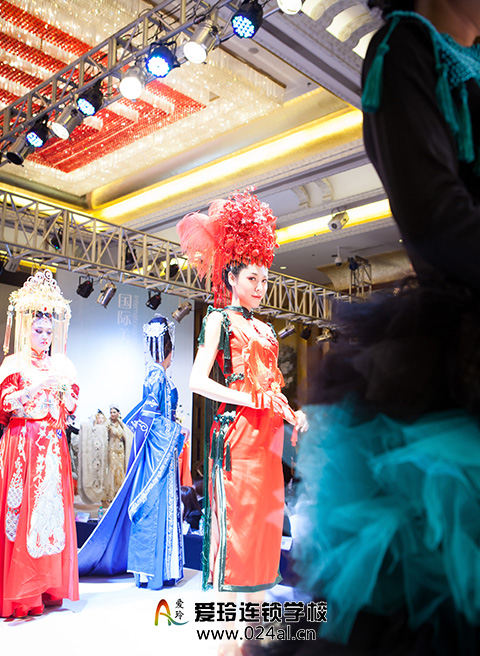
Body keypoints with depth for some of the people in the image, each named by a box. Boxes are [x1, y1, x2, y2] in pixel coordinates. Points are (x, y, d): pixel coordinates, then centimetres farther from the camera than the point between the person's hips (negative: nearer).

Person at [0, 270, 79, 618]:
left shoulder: (61, 365, 14)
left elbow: (71, 407, 11)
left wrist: (64, 385, -7)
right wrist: (39, 386, -17)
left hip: (53, 446, 4)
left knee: (53, 508, 2)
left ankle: (48, 587, 11)